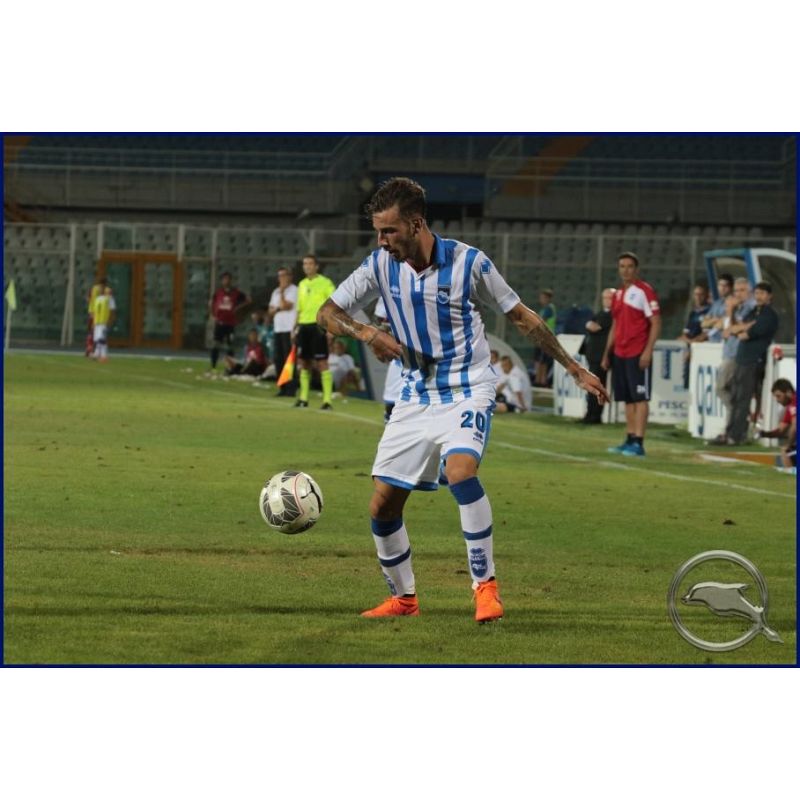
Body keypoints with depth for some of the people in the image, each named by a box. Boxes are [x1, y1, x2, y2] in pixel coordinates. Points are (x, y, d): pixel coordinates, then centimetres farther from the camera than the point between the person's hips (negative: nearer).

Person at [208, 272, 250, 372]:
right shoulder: (218, 292, 5)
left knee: (230, 346, 3)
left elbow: (247, 300, 9)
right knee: (216, 344, -5)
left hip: (231, 323, -1)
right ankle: (213, 366, -4)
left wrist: (238, 307, -3)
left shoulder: (236, 293, 0)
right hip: (219, 322, 1)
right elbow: (211, 303, 17)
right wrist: (212, 315, 7)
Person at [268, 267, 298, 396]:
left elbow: (285, 306, -15)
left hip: (289, 330, -8)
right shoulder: (276, 292, 19)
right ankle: (282, 388, 12)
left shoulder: (293, 290, -4)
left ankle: (291, 389, -10)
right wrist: (276, 309, -3)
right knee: (278, 360, 6)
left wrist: (282, 292, -10)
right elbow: (271, 311, 18)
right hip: (277, 329, 8)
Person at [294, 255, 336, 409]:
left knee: (322, 362, -8)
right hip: (304, 326, 6)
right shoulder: (302, 284, 16)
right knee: (304, 363, 8)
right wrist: (296, 326, 15)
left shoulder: (325, 283, -4)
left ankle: (327, 400, -9)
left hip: (318, 325, -6)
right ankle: (303, 398, 15)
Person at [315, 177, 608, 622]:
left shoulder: (468, 262, -13)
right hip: (415, 397, 4)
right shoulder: (380, 266, -4)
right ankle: (404, 598, 22)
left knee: (460, 470, -32)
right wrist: (366, 333, -19)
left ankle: (486, 584, -21)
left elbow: (522, 317, -1)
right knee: (382, 505, 0)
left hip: (468, 392, -4)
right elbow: (328, 313, 2)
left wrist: (574, 368, 2)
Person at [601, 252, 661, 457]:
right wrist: (607, 353, 18)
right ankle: (630, 440, 12)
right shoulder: (618, 294, 16)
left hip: (638, 354, -8)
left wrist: (648, 351, -18)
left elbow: (656, 323, -11)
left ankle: (638, 443, -11)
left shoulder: (644, 291, -7)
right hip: (620, 354, 8)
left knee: (640, 397, -8)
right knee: (628, 399, 9)